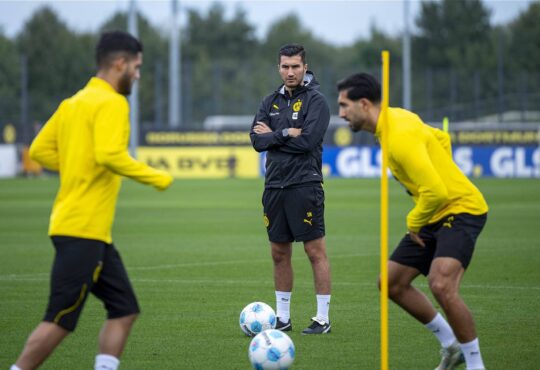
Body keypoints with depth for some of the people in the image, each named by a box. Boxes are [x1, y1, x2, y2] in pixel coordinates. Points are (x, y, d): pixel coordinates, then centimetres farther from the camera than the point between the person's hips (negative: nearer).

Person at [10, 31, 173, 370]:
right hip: (84, 228, -10)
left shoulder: (73, 103, 16)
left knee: (125, 311, 10)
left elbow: (39, 150, 17)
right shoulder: (111, 103, -11)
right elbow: (110, 154, -25)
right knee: (61, 320, -6)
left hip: (94, 232, 10)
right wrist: (155, 178, -14)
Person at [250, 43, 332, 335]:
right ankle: (282, 317, 18)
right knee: (279, 253, 10)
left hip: (304, 185, -6)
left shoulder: (315, 101, -4)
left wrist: (272, 135, -6)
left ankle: (323, 318, -2)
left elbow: (307, 140, -16)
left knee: (315, 251, -5)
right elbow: (257, 140, 3)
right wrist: (286, 134, -11)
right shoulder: (271, 102, 13)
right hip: (274, 185, 6)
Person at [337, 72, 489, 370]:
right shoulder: (397, 116, 5)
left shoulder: (398, 137, -26)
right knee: (392, 283, 11)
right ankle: (452, 346, 23)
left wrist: (414, 223, -13)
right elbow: (441, 138, 21)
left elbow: (435, 191, -30)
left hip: (460, 209, -10)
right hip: (435, 215, 11)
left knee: (441, 285, -29)